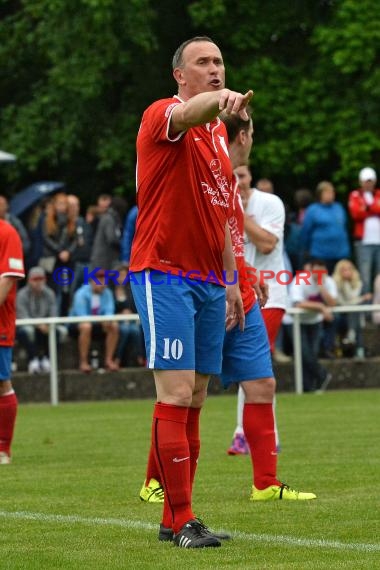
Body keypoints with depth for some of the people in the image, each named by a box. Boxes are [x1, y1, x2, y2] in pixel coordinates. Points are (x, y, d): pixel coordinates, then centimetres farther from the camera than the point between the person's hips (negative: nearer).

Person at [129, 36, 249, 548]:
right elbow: (185, 114, -33)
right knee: (176, 395, -12)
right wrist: (219, 100, -55)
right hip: (164, 275, -8)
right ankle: (182, 521, -10)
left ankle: (173, 520, 11)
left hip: (209, 281, 8)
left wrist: (232, 280, 19)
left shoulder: (218, 132, 17)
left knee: (194, 401, 7)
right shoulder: (162, 116, -7)